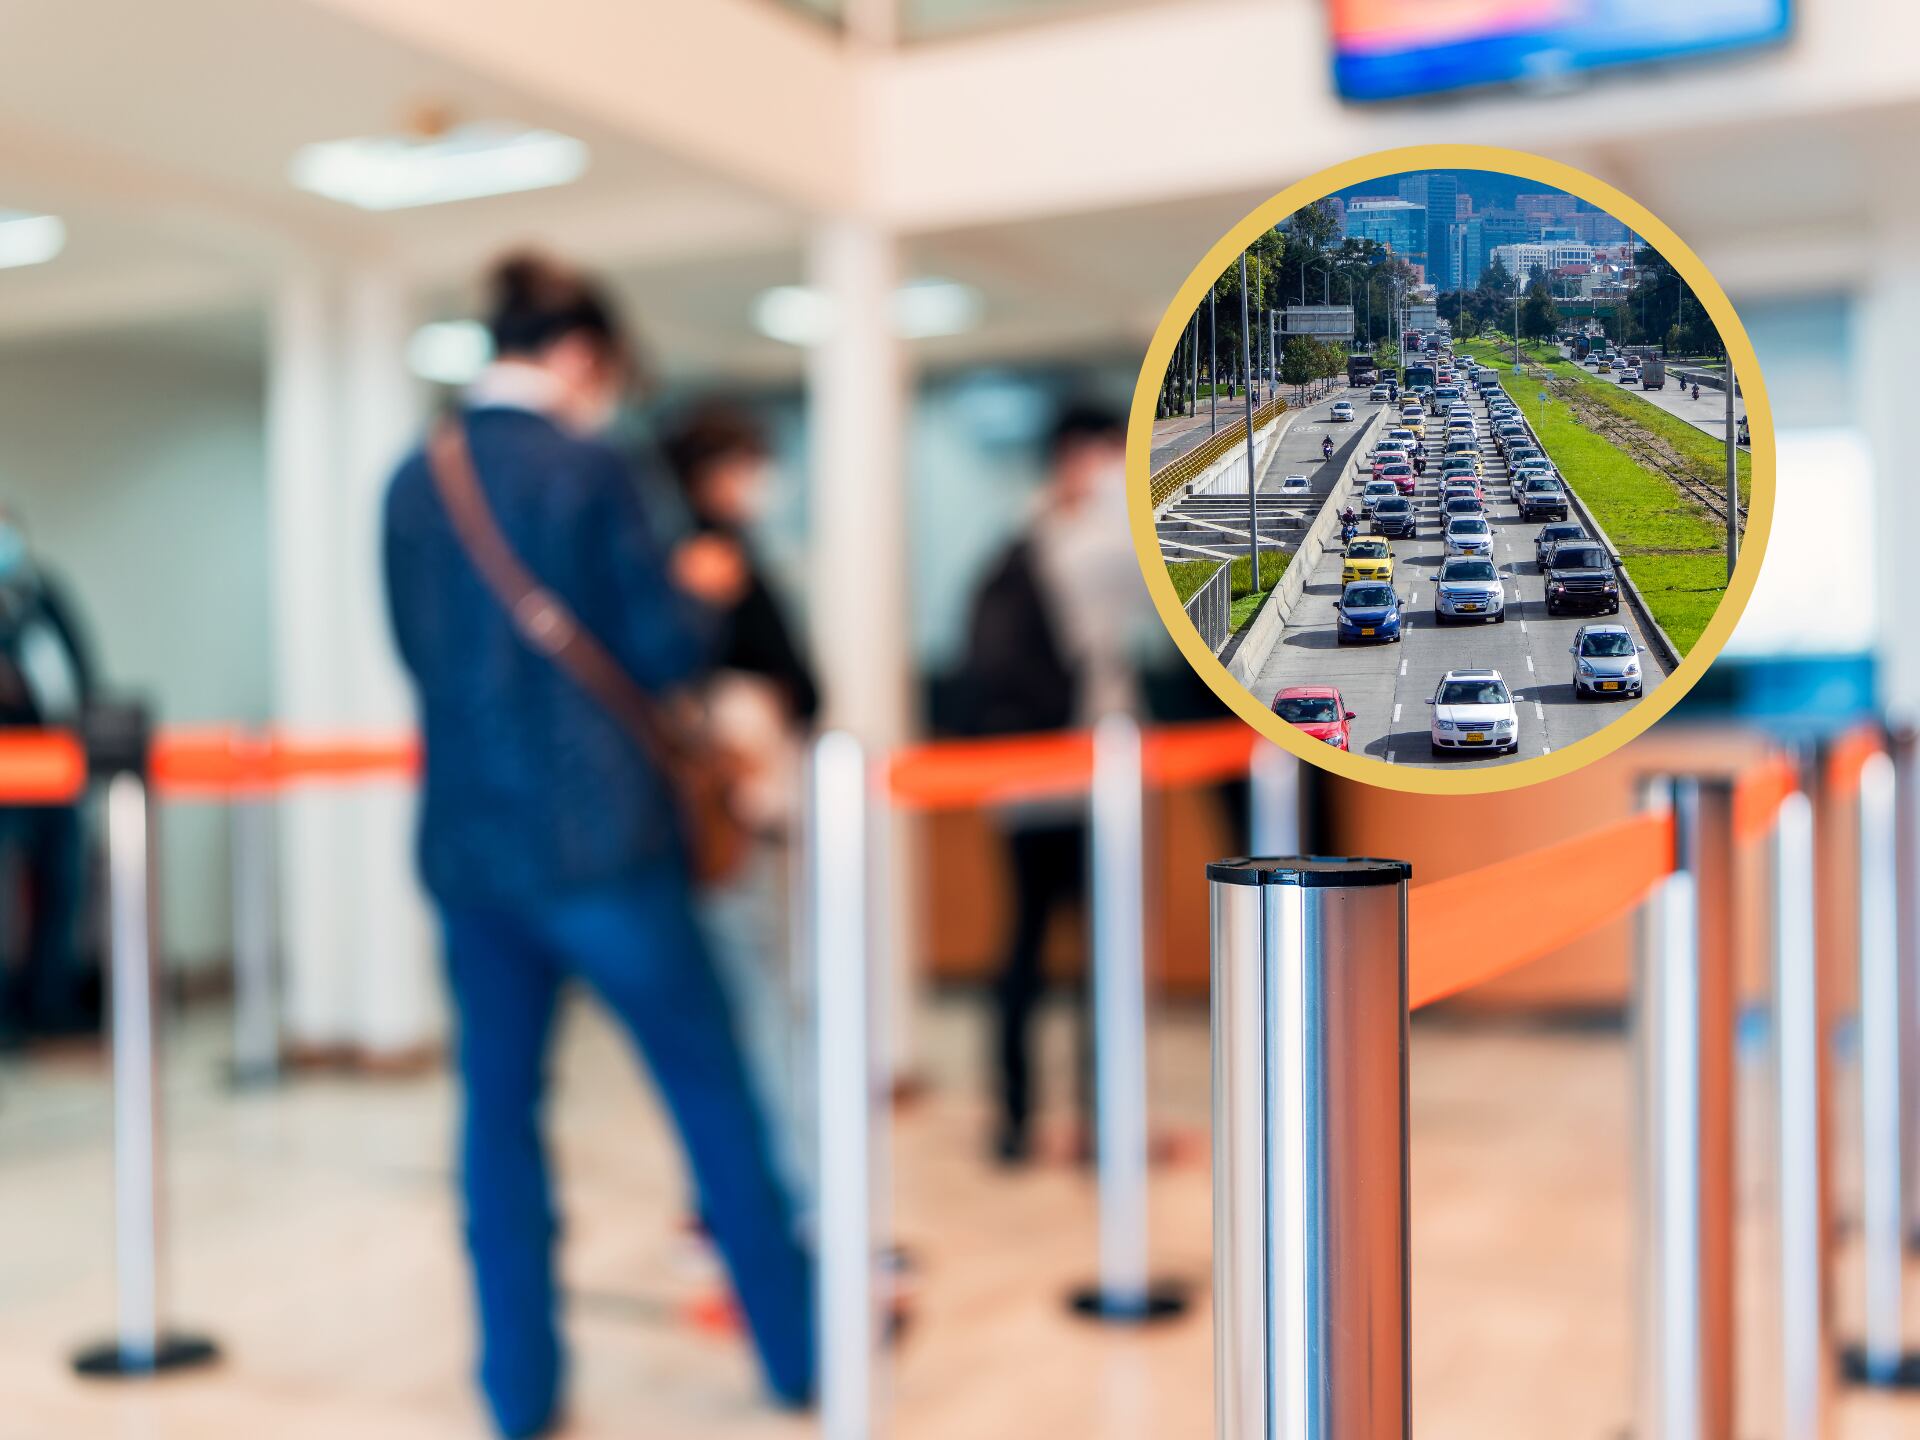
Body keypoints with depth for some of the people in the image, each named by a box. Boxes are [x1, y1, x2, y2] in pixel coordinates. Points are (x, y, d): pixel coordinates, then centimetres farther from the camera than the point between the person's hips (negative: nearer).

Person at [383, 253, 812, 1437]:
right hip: (596, 836, -5)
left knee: (500, 1108, 11)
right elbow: (665, 648, -9)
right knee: (713, 1091, 7)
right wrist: (702, 588, 11)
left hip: (467, 840, 5)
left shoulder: (414, 481, 7)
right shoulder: (586, 467, -10)